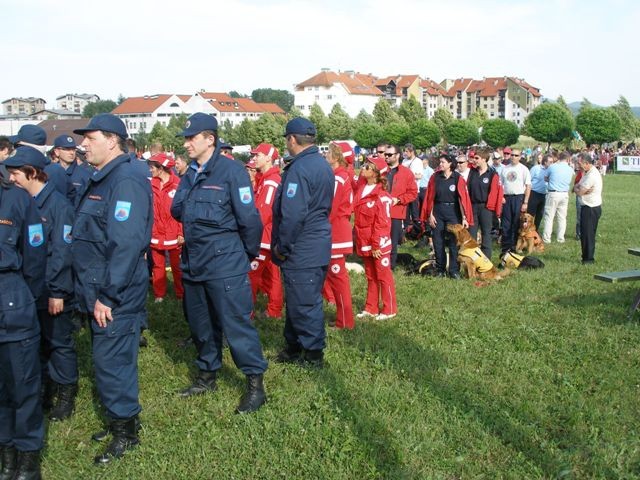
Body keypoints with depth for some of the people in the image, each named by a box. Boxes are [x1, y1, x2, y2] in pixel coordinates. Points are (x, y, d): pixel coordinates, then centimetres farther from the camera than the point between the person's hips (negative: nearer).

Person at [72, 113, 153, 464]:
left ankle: (125, 432, 15)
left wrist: (106, 296, -23)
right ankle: (118, 420, 33)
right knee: (109, 359, 18)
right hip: (99, 293, 10)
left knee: (112, 362, -1)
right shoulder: (100, 179, 14)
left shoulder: (126, 182, -18)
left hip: (115, 297, -10)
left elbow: (125, 245, -25)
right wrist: (93, 292, 17)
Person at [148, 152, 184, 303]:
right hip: (156, 234, 4)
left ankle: (181, 294, 17)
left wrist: (181, 233, -11)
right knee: (158, 265, 12)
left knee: (176, 266, 5)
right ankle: (159, 294, 23)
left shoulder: (177, 184, -8)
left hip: (173, 234, -3)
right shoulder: (151, 184, 3)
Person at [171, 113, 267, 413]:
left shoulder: (232, 171, -13)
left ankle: (255, 384, 9)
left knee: (236, 324, -3)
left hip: (225, 264, -7)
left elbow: (249, 218, -13)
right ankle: (207, 375, 35)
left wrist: (249, 253, -4)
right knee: (200, 324, 18)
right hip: (193, 263, 8)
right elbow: (177, 212, 13)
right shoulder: (190, 175, 10)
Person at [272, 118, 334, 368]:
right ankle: (295, 347, 29)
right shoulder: (323, 164, 11)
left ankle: (313, 354, 11)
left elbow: (293, 214, -25)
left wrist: (282, 246, -13)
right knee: (308, 299, 17)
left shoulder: (299, 169, -20)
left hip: (301, 250, -10)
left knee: (303, 302, 1)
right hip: (319, 243, 10)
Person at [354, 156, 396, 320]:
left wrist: (377, 245, -18)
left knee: (384, 276, 4)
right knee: (370, 276, 16)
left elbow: (382, 224, -18)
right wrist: (359, 239, 5)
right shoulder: (361, 190, 7)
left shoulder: (382, 196, -17)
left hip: (379, 244, -8)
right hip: (365, 243, 8)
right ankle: (371, 308, 25)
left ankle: (389, 309, 15)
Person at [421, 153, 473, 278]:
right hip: (437, 212, 2)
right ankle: (440, 269, 17)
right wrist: (430, 214, -2)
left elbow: (463, 198, -8)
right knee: (438, 242, 6)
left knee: (454, 242, 0)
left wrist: (464, 217, -12)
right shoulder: (435, 177, 0)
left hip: (453, 212, -2)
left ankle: (454, 270, 8)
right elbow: (430, 197, 3)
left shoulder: (458, 178, -6)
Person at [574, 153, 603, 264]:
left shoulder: (592, 175, -21)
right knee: (584, 233, 14)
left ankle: (588, 259, 4)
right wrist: (579, 189, -10)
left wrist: (577, 189, 1)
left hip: (591, 208, -10)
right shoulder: (588, 173, 12)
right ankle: (586, 256, 22)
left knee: (588, 234, -3)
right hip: (587, 207, 10)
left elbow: (579, 192, -20)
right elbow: (576, 187, 11)